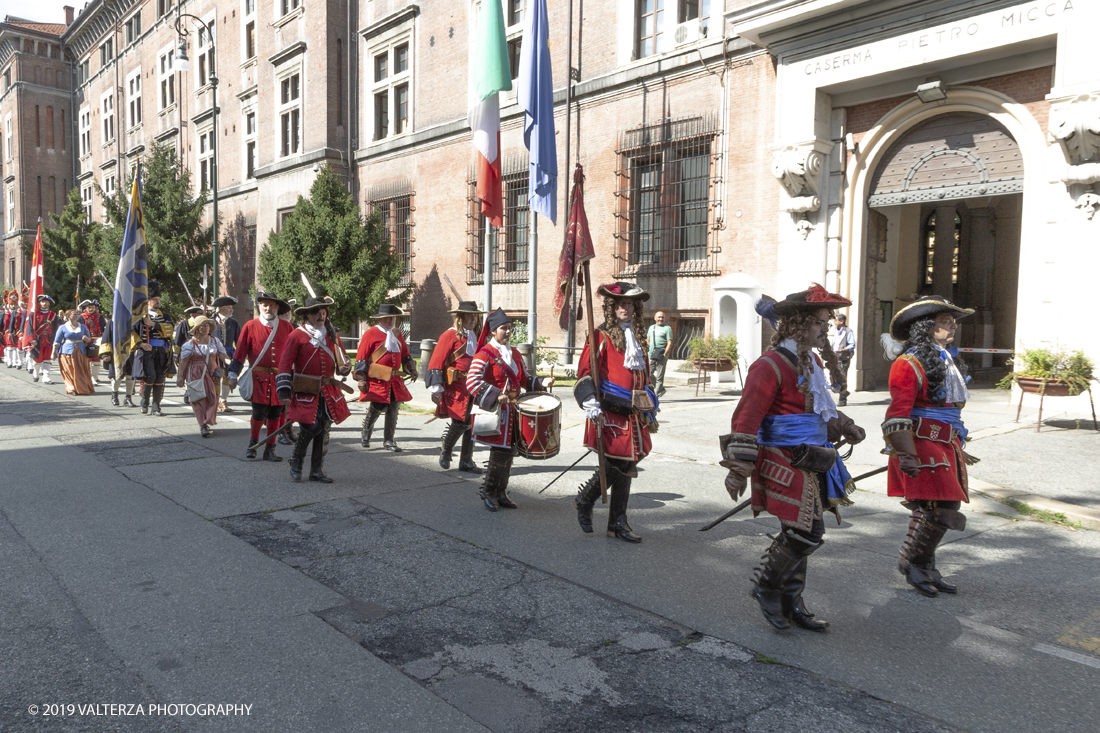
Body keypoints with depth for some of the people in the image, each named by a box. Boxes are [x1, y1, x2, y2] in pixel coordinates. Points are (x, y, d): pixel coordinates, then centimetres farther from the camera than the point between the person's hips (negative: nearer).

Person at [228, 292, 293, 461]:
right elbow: (240, 352, 4)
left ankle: (270, 450, 17)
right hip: (258, 378, -2)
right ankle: (253, 443, 21)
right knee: (259, 413, -5)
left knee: (275, 414, 5)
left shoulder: (286, 327, 6)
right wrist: (233, 375, 4)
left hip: (280, 378, 2)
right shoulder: (250, 326, 1)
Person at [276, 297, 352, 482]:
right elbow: (285, 364, -5)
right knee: (309, 427, -14)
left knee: (324, 429, 6)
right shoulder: (297, 335, -4)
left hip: (328, 391, 5)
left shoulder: (331, 335, 13)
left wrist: (344, 368, 3)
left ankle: (317, 471, 17)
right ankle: (296, 462, 13)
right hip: (305, 391, -5)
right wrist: (284, 391, -12)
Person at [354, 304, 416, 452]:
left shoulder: (397, 333, 16)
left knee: (393, 409, 4)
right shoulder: (371, 333, -3)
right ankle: (366, 435, 19)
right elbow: (361, 358, -4)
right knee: (376, 408, -7)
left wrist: (411, 370, 14)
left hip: (395, 381, 6)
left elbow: (405, 354, 26)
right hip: (377, 380, -6)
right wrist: (361, 380, -9)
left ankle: (389, 441, 15)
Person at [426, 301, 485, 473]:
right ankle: (445, 452, 16)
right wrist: (436, 389, -16)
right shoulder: (450, 335, -7)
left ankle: (467, 462, 14)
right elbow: (436, 362, -11)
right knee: (461, 421, -10)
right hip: (455, 388, -7)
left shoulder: (476, 337, 15)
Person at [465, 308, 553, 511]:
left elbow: (524, 379, 22)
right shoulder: (484, 354, -10)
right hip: (495, 412, -7)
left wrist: (541, 382, 2)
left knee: (509, 451, 11)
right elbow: (472, 381, -20)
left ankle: (500, 493, 24)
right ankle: (488, 492, 9)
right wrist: (496, 395, -30)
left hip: (512, 411, 7)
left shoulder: (514, 354, 15)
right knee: (500, 452, -9)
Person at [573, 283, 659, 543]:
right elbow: (585, 372, -11)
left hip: (633, 415, 7)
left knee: (626, 466, 7)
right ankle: (584, 501, 18)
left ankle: (618, 523, 17)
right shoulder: (601, 336, -5)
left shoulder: (637, 339, 17)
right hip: (609, 413, -7)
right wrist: (591, 405, -22)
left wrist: (650, 412, 23)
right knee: (615, 466, -8)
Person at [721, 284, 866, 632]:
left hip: (809, 463, 9)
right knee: (806, 533, -9)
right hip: (786, 464, -9)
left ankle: (790, 603, 27)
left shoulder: (812, 361, 13)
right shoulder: (772, 365, -17)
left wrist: (846, 428, 24)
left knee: (800, 533, 14)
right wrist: (739, 470, -21)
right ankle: (766, 586, 13)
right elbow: (746, 419, -20)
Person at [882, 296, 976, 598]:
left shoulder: (947, 360, 17)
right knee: (939, 510, -9)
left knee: (935, 510, 12)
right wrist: (906, 455, -24)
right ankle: (910, 562, 10)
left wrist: (958, 448, 26)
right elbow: (898, 413, -18)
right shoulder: (910, 363, -12)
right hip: (922, 446, -9)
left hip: (945, 446, 9)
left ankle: (925, 568, 25)